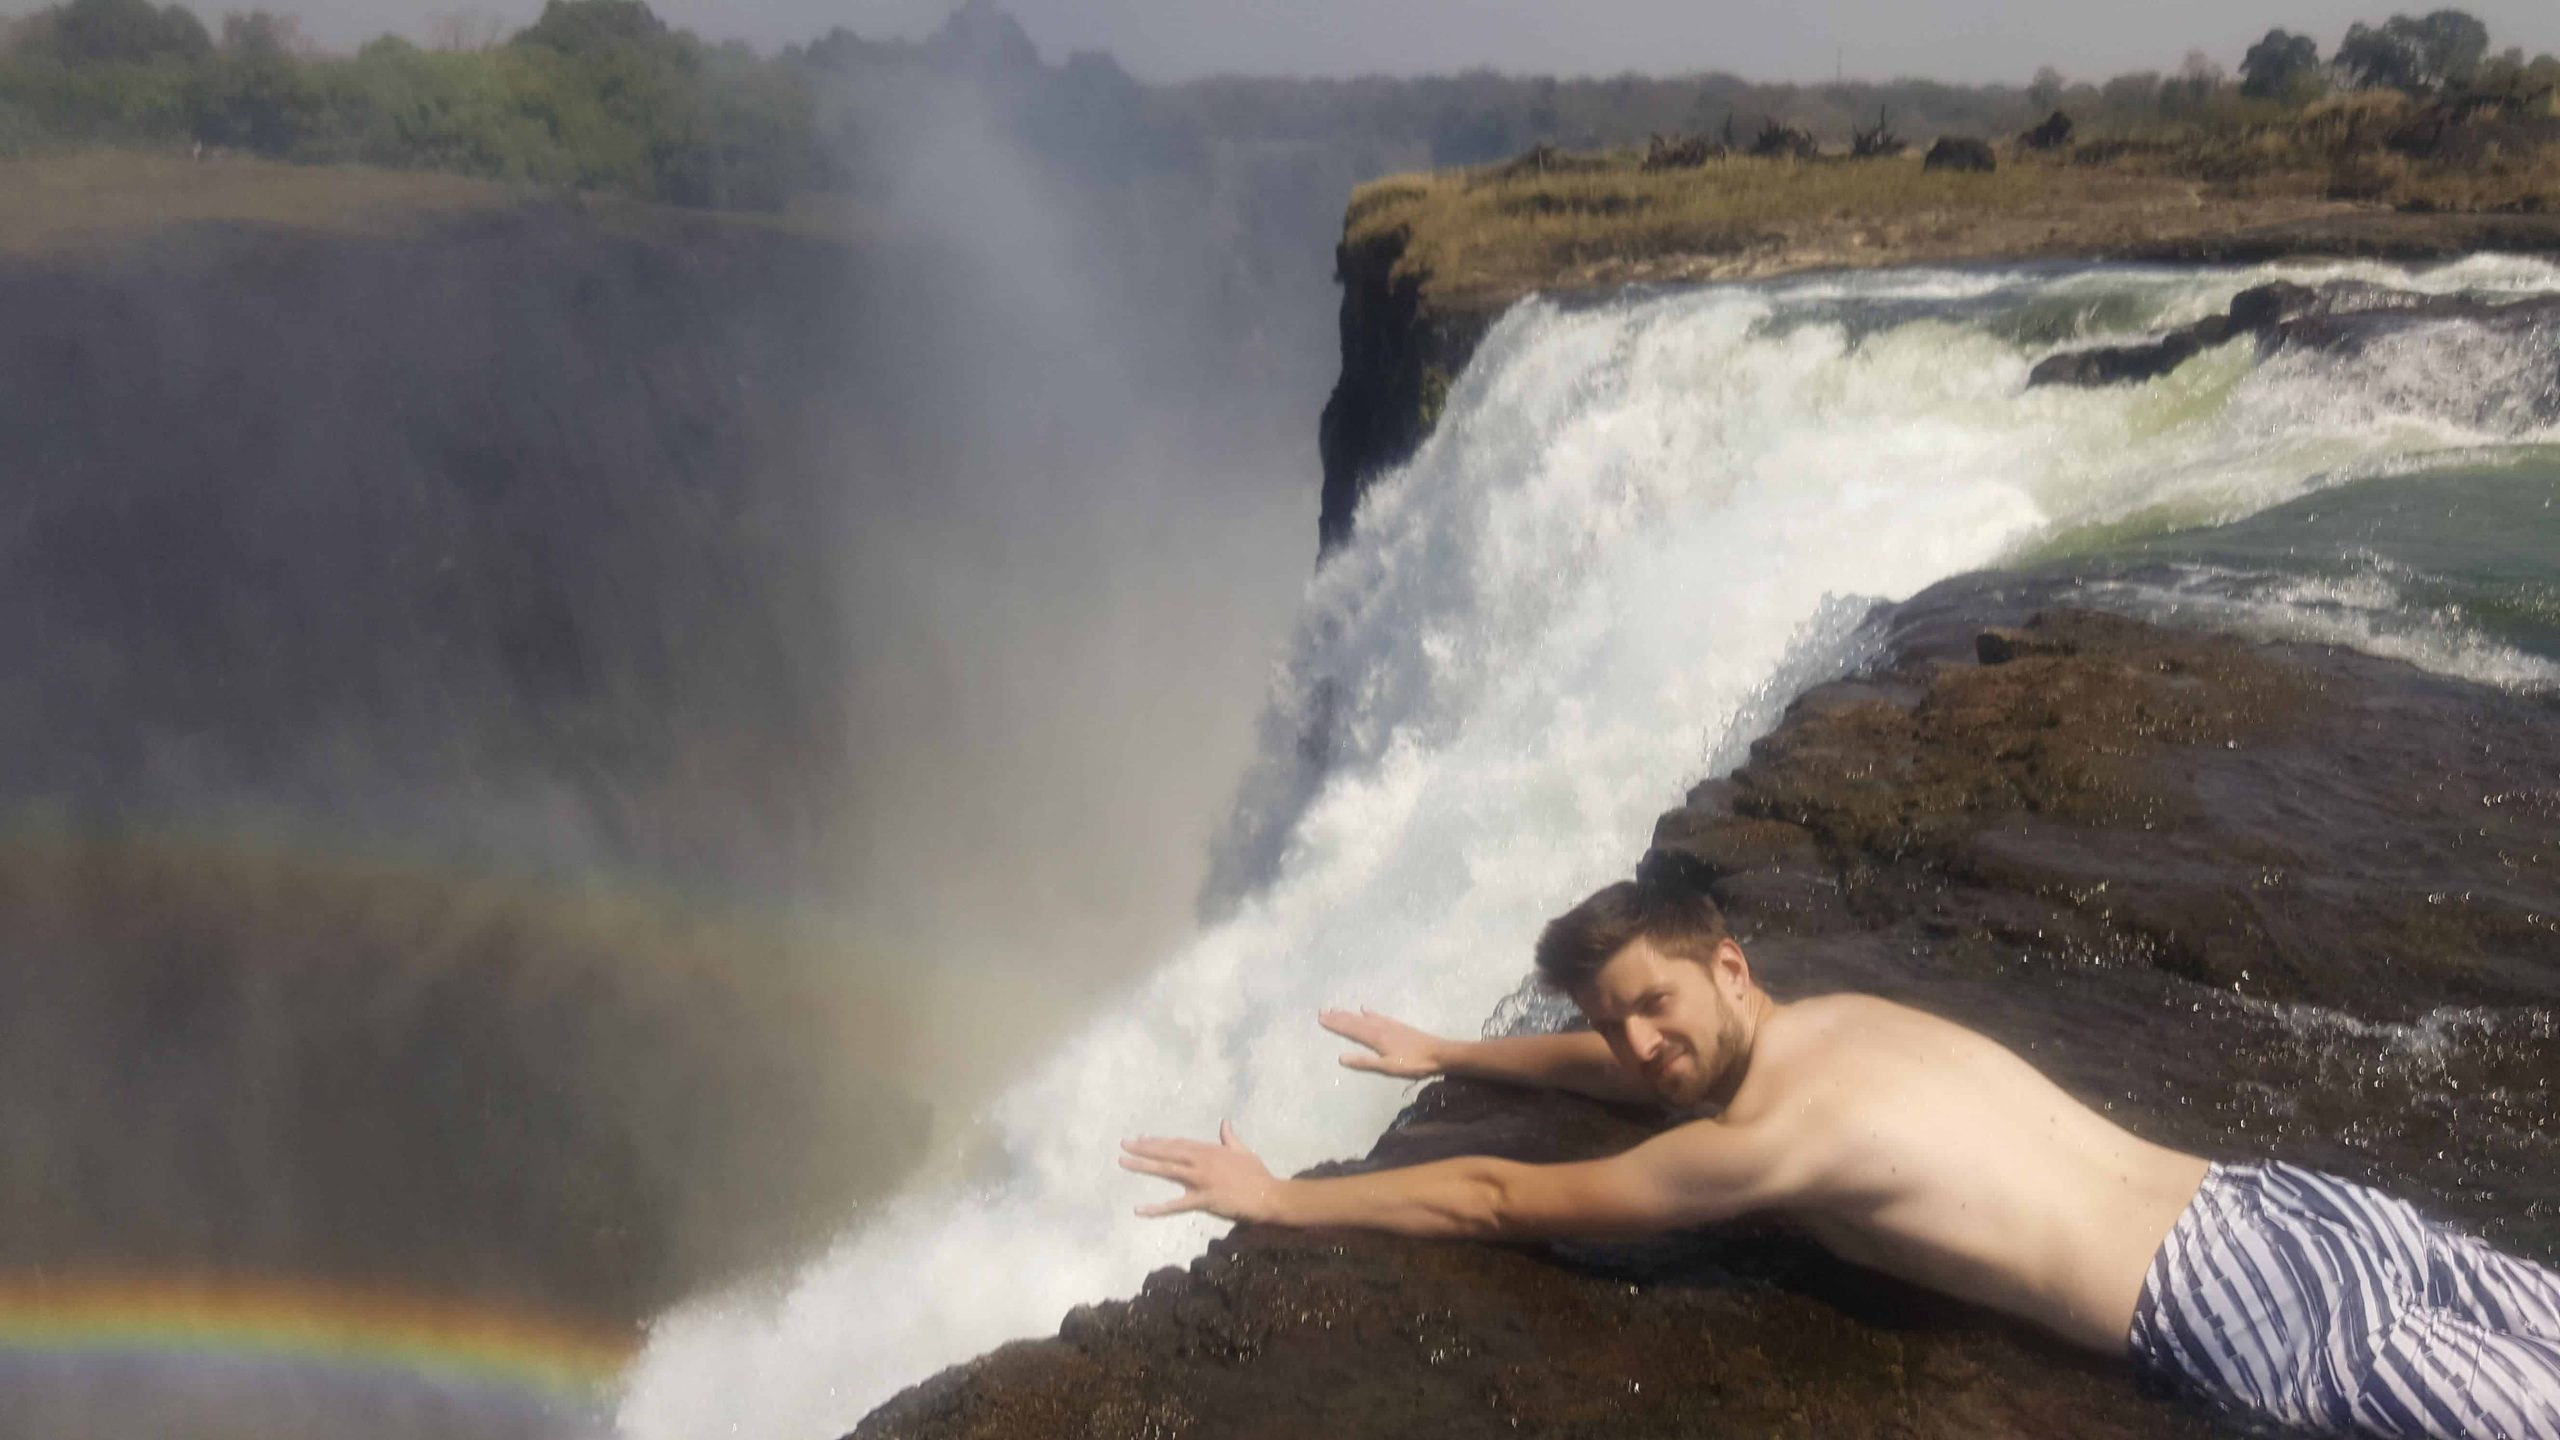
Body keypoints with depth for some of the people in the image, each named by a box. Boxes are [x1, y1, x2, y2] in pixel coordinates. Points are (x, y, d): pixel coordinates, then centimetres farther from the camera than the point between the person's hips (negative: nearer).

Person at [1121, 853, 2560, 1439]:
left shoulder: (1766, 1139, -18)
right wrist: (1449, 1052, 30)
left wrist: (1278, 1197, -6)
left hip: (2241, 1314, -8)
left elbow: (1497, 1199, -14)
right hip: (2292, 1203, 8)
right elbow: (1607, 1056, 25)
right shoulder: (1836, 1020, 8)